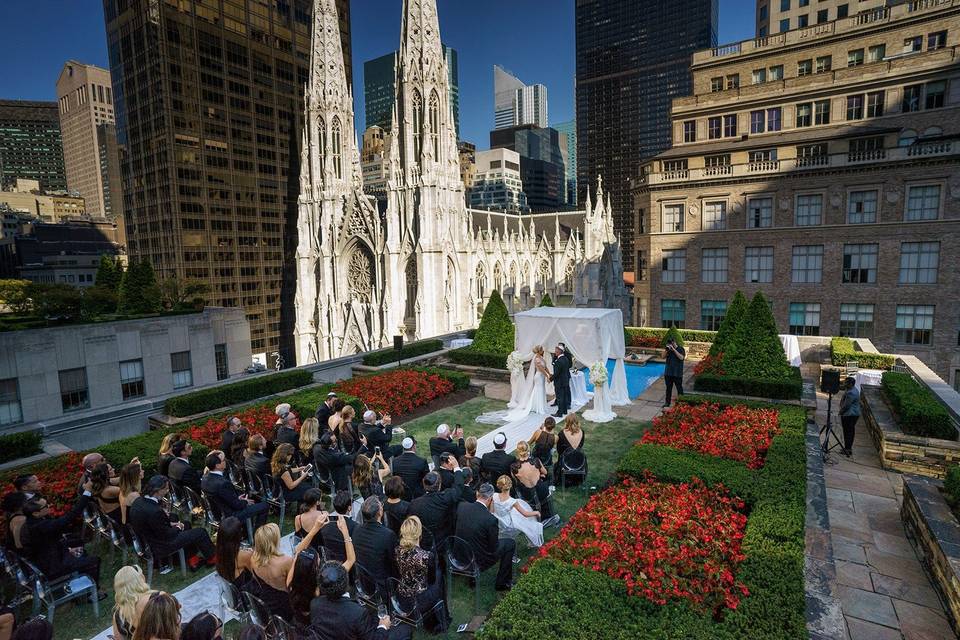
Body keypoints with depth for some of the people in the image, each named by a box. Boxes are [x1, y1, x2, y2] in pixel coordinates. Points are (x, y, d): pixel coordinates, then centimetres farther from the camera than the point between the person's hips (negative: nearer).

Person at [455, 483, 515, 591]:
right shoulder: (491, 519, -28)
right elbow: (494, 547, -13)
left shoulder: (461, 506, -14)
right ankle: (502, 583, 24)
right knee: (510, 544, 14)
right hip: (479, 560, -5)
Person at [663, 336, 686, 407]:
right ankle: (667, 402, 20)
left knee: (679, 388, 5)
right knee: (668, 388, 12)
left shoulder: (681, 349, -7)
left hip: (677, 373, -4)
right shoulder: (669, 349, 7)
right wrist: (667, 350, -13)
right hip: (668, 372, 5)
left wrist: (674, 349, -23)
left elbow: (681, 357, -22)